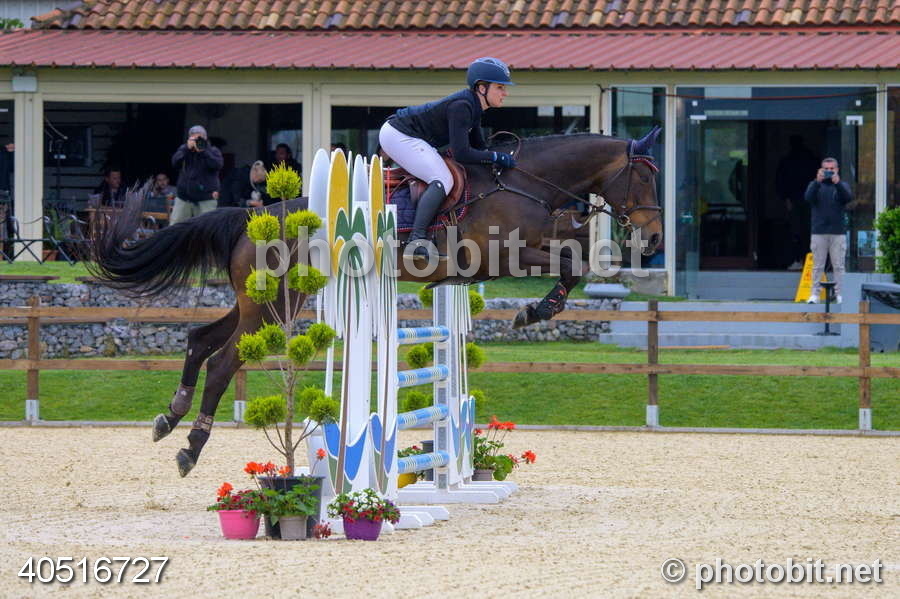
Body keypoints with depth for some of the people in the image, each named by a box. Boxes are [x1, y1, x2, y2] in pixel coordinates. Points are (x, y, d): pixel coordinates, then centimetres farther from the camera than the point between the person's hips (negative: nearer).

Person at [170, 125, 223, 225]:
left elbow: (218, 165, -16)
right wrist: (187, 148, -15)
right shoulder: (184, 149, 10)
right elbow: (175, 162, -6)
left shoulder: (213, 151, 3)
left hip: (206, 200, -3)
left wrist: (203, 151, -18)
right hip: (184, 198, 3)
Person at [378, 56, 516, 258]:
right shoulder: (461, 106, -23)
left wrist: (503, 158, 2)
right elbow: (462, 154, -28)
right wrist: (496, 157, -19)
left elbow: (479, 147, 17)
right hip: (399, 137, -11)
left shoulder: (473, 105, 8)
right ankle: (416, 239, -33)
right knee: (443, 180, -22)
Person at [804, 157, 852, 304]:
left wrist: (837, 183, -26)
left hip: (838, 233, 0)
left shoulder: (842, 185, 10)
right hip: (818, 232, 0)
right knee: (818, 266, 1)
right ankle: (815, 294, 4)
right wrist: (817, 181, -25)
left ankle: (839, 293, 3)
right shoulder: (815, 185, 9)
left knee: (838, 266, 0)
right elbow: (808, 197, -11)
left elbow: (848, 197, -11)